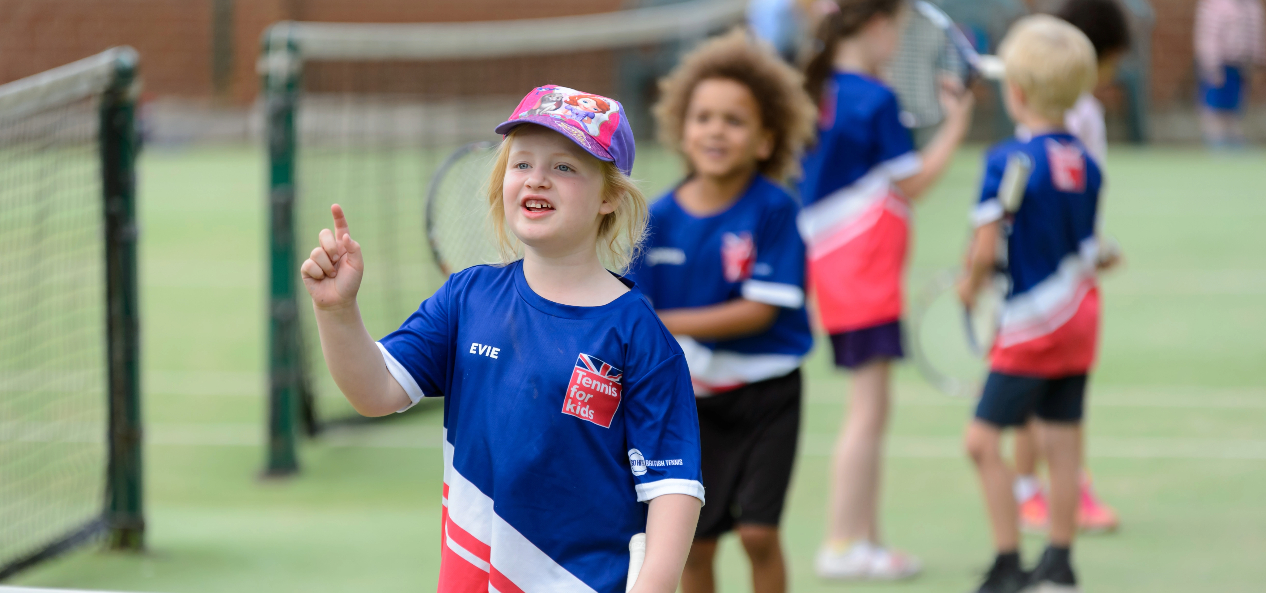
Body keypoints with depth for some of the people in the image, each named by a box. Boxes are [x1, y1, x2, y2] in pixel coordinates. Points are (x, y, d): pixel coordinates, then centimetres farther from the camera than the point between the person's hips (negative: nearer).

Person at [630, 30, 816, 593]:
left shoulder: (774, 210, -13)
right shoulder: (660, 219, -3)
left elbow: (760, 310, -18)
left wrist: (663, 323, -22)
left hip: (764, 393, -3)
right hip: (691, 397, 3)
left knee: (758, 531, -10)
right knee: (694, 542, 5)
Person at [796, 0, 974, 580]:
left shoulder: (824, 91, 9)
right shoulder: (875, 100, -15)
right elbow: (911, 183, -10)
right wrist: (956, 125, -3)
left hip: (833, 261, 9)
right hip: (865, 266, -9)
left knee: (869, 412, 14)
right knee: (868, 411, -6)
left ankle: (863, 536, 18)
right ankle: (842, 544, -5)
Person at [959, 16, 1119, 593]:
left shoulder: (1009, 161, -17)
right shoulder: (1084, 161, 3)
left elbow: (986, 248, -19)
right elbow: (1085, 248, 10)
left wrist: (970, 285, -1)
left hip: (1033, 322, -7)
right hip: (1080, 312, 7)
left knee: (983, 438, -2)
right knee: (1061, 441, 12)